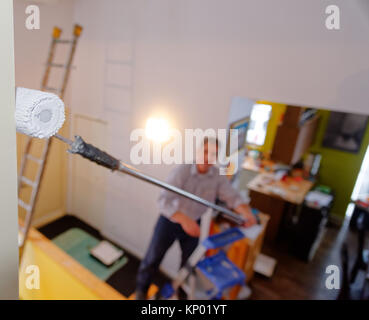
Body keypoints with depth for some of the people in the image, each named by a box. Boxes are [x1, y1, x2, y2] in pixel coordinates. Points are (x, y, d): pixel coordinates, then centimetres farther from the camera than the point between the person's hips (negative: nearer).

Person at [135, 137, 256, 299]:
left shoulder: (218, 176, -14)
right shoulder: (181, 170, -28)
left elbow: (233, 197, -18)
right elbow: (164, 201, -34)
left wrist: (247, 212, -38)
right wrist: (184, 219, -47)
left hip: (193, 223, 4)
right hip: (170, 220, -3)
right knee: (153, 257, 10)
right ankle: (141, 289, 39)